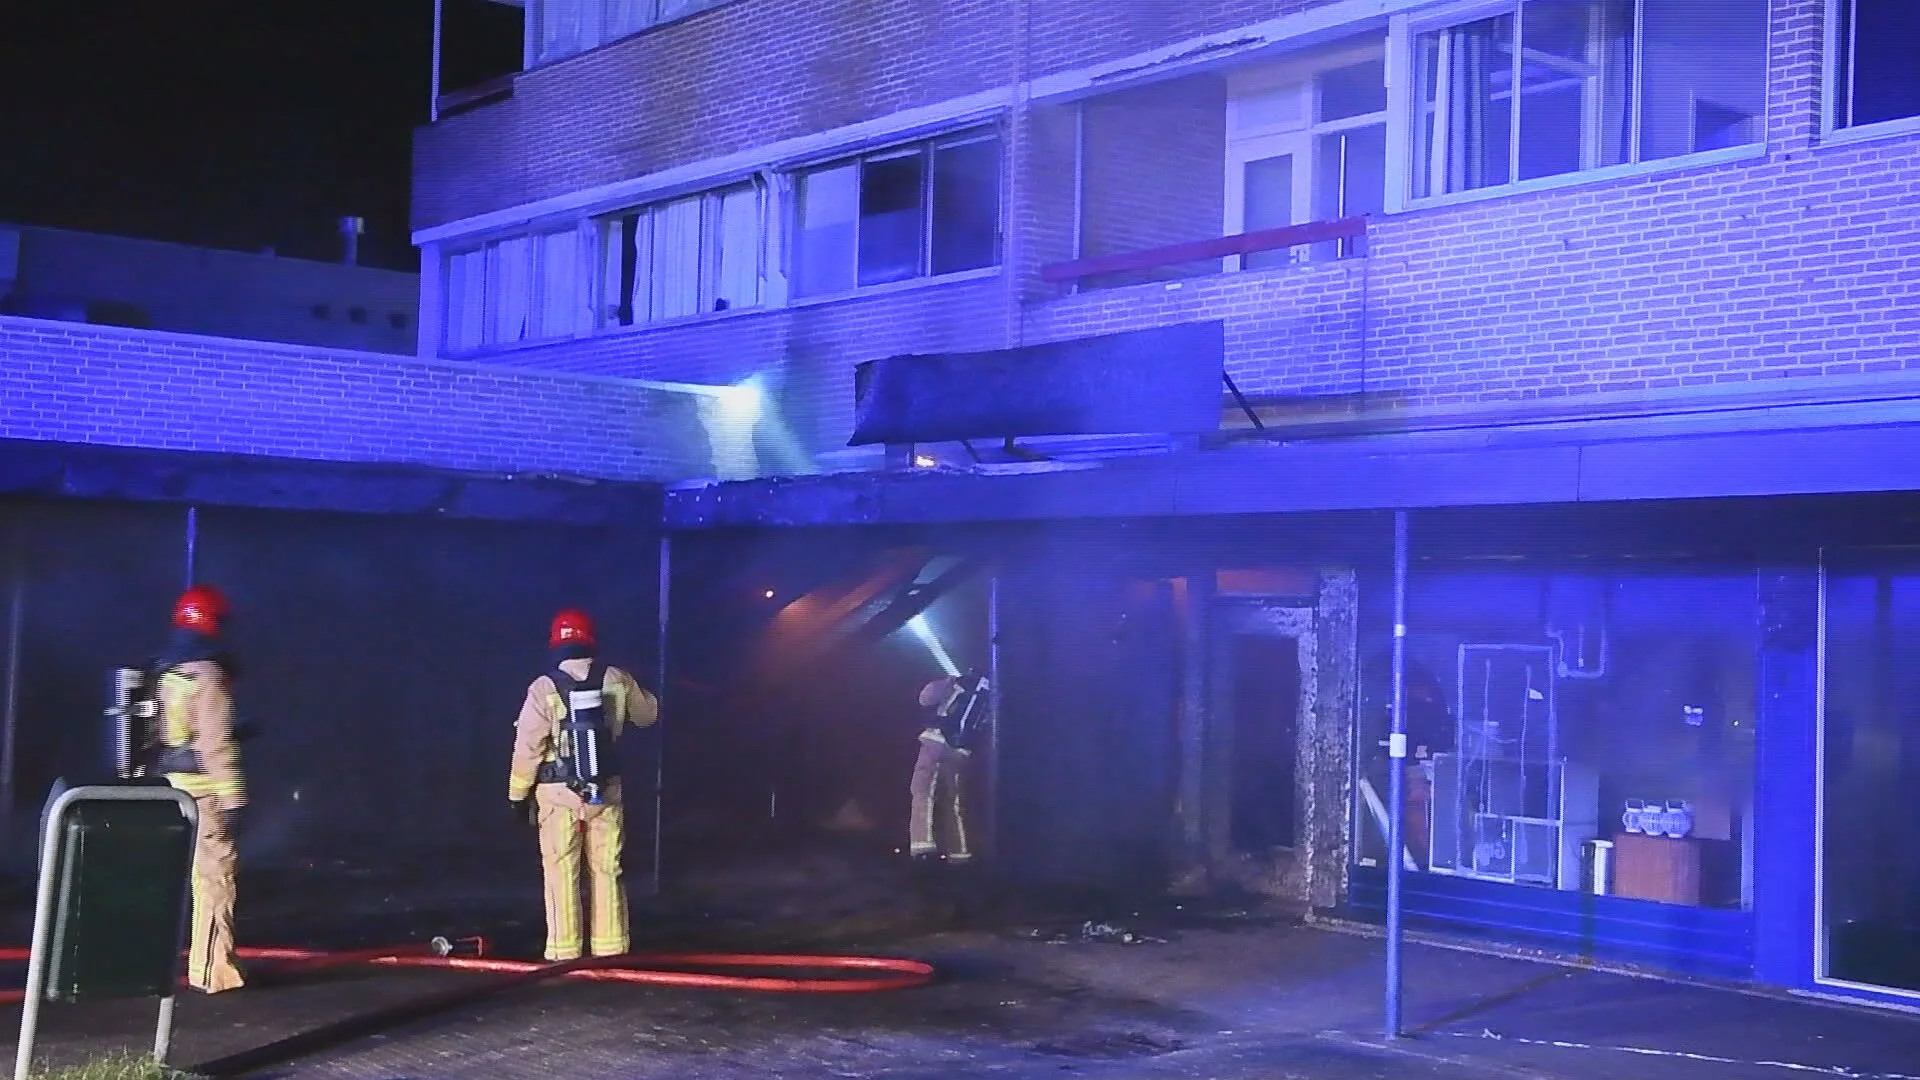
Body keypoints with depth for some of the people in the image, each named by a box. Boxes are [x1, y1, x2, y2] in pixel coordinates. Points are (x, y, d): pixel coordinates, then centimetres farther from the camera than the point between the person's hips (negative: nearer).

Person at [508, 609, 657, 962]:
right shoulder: (616, 680, -2)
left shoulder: (544, 688, -12)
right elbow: (648, 714, 15)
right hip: (606, 792, 3)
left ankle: (564, 950, 3)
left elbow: (528, 747, -10)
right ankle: (609, 945, 13)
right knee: (607, 870, 11)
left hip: (559, 794, -3)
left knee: (562, 873, 3)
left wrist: (518, 793, -1)